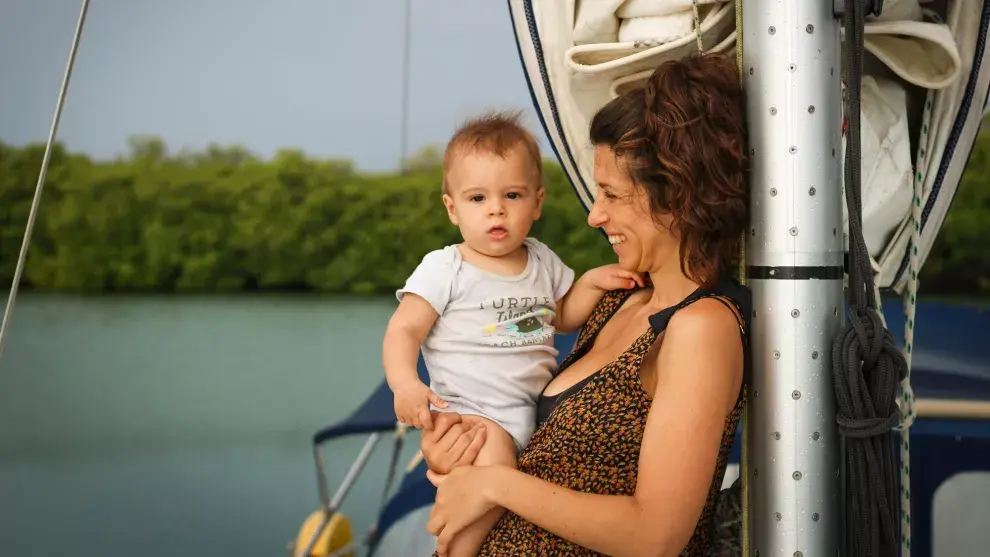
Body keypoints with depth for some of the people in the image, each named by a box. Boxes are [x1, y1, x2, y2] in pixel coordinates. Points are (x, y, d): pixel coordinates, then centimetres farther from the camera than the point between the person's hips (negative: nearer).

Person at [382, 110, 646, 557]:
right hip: (469, 411, -6)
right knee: (494, 453, -33)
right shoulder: (444, 269, -3)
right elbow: (403, 331, -7)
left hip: (539, 408, 6)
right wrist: (405, 384, -25)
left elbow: (561, 317, 27)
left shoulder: (542, 261, 13)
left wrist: (591, 283, 8)